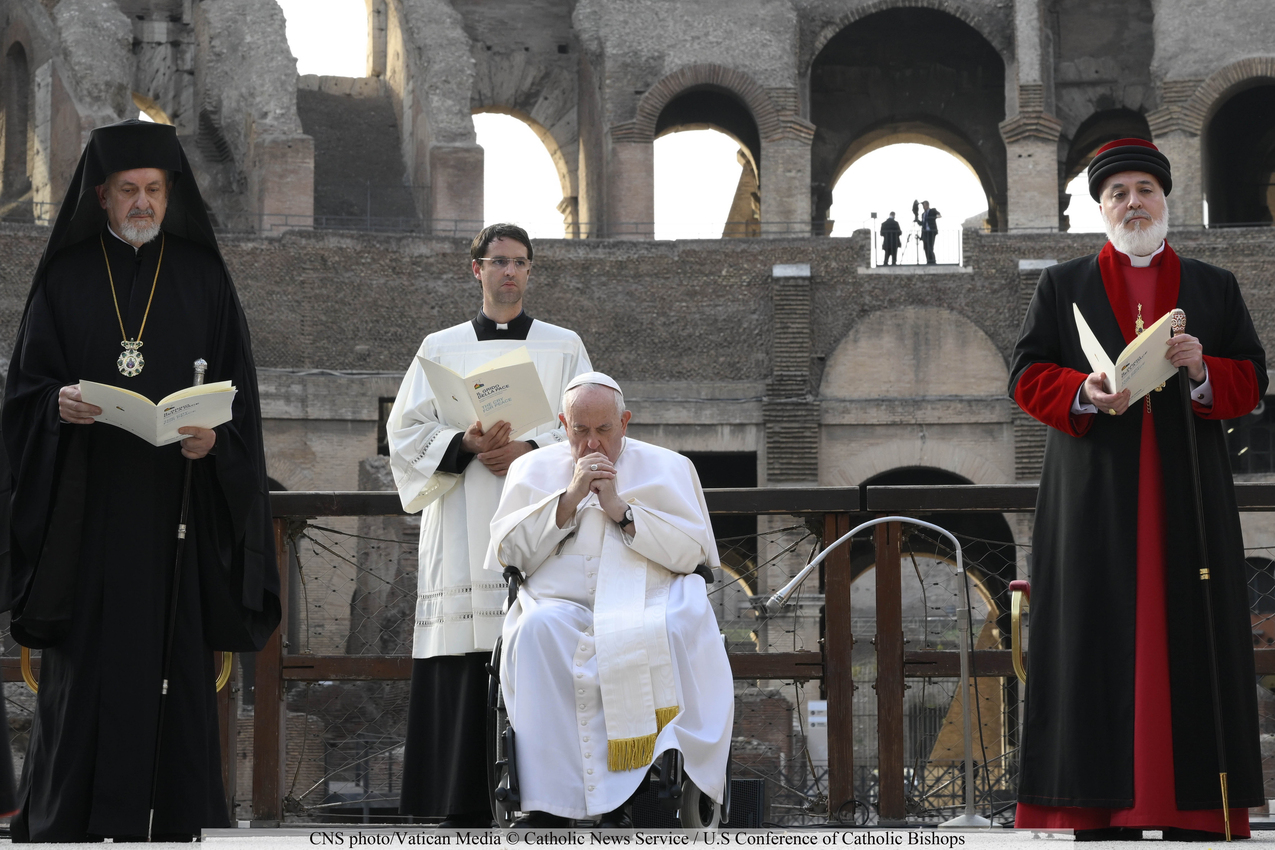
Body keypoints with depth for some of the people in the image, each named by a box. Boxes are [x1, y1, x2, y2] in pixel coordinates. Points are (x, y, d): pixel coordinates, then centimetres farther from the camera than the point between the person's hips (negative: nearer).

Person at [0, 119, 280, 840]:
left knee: (179, 663, -2)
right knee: (86, 666, -3)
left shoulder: (204, 277, 9)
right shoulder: (66, 280, 8)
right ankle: (71, 824, 2)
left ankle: (182, 821, 3)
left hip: (178, 503, 0)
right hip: (88, 504, 0)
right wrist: (59, 403, -17)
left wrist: (215, 435, -15)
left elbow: (238, 389, 5)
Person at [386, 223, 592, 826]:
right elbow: (406, 432, 8)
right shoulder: (440, 349, 15)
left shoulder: (564, 348, 14)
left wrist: (530, 449, -12)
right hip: (463, 535, 1)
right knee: (462, 682, -6)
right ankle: (464, 810, -4)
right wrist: (466, 446, -10)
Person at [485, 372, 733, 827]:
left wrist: (620, 509, -5)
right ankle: (546, 806, -34)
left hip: (646, 607, -1)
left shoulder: (668, 468, 15)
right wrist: (570, 497, -3)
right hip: (560, 607, 1)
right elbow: (506, 552, 6)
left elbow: (692, 551, 3)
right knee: (538, 629, -35)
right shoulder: (533, 470, 18)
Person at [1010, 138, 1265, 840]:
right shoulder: (1062, 286, 13)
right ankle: (1103, 813, -5)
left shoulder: (1215, 288, 16)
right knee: (1099, 644, -6)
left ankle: (1193, 812, -2)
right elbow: (1026, 375, 6)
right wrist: (1084, 392, -14)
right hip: (1095, 499, -1)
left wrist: (1203, 370, -12)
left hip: (1188, 497, 1)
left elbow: (1252, 381, 10)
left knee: (1189, 644, -3)